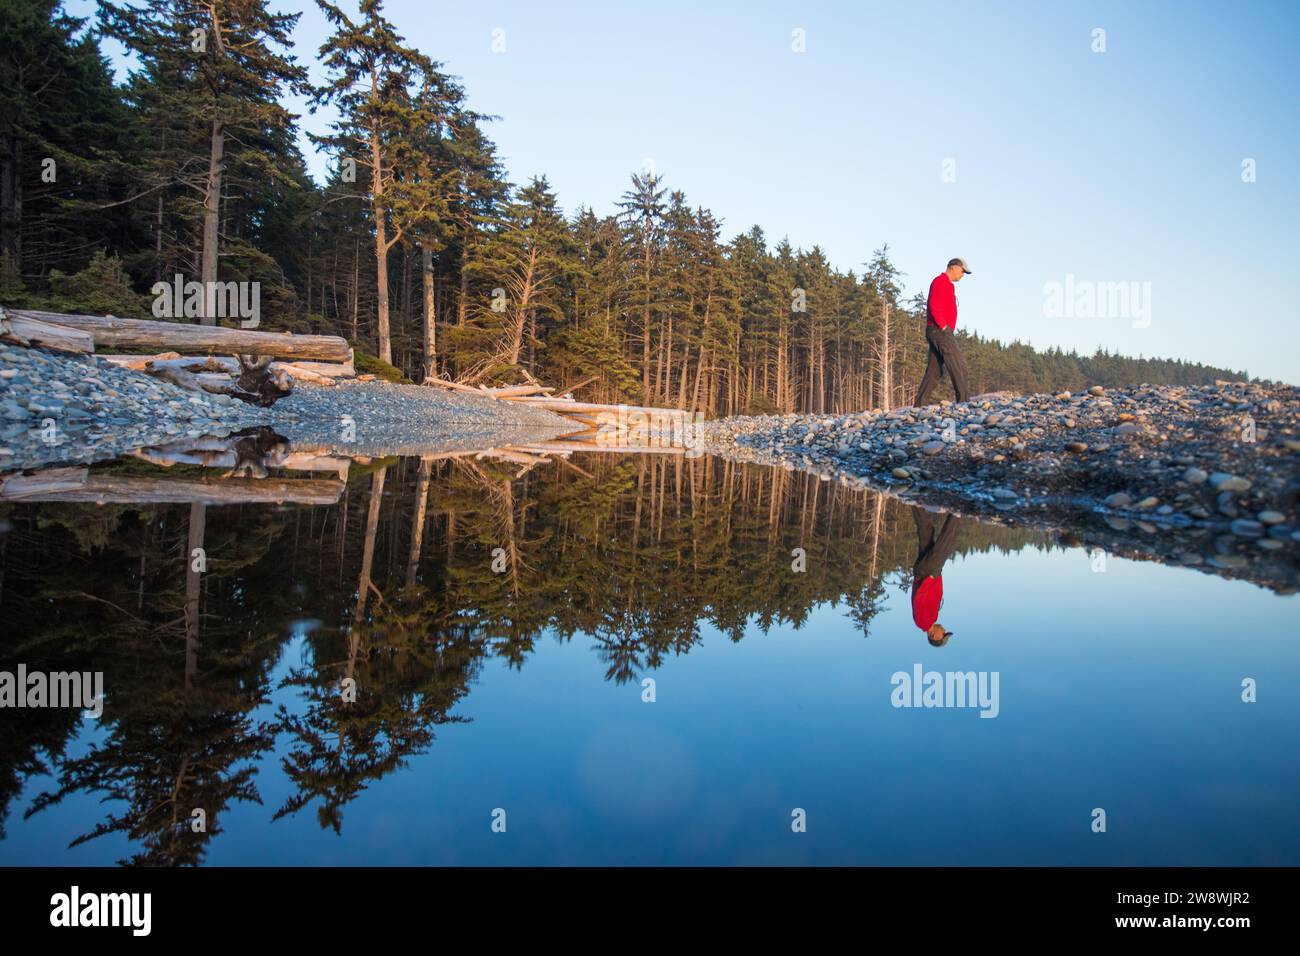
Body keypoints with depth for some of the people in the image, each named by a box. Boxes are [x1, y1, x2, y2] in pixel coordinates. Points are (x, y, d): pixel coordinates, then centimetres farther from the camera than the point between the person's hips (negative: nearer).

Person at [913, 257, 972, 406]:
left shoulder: (947, 284, 25)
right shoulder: (941, 281, -7)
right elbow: (934, 305, -20)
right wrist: (943, 326, -17)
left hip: (939, 332, 10)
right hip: (940, 331, -10)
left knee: (934, 370, 7)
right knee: (958, 365, -12)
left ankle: (919, 404, 4)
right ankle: (964, 400, -14)